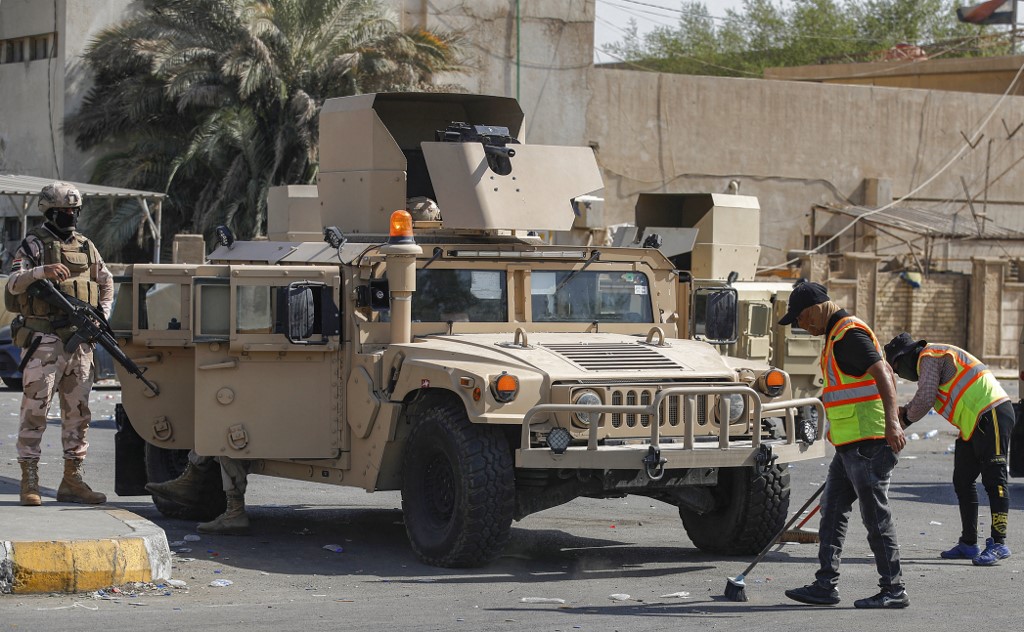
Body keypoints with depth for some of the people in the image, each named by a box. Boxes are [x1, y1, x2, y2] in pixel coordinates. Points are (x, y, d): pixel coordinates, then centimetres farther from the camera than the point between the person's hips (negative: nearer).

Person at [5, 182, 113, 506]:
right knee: (35, 409, -6)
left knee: (78, 412, 7)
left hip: (80, 340, 6)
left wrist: (102, 316, 12)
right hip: (43, 340, -6)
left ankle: (72, 479, 12)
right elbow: (13, 283, -15)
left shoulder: (86, 247, 13)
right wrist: (41, 271, -33)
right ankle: (29, 482, -4)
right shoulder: (34, 244, -2)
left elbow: (106, 282, 26)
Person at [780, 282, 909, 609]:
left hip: (868, 442, -11)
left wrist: (891, 422, -36)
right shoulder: (836, 334, 19)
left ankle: (894, 590, -1)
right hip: (850, 445, 11)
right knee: (832, 510, 11)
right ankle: (826, 585, 13)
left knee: (876, 514, -6)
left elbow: (882, 374, -25)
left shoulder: (850, 333, -14)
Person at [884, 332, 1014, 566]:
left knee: (994, 479, -11)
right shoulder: (936, 357, 23)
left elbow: (925, 399, -14)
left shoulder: (929, 357, -8)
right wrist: (905, 412, 17)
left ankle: (998, 543, -13)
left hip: (992, 415, -11)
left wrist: (906, 418, 3)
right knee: (963, 481, 11)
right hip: (973, 424, 11)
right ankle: (968, 543, 16)